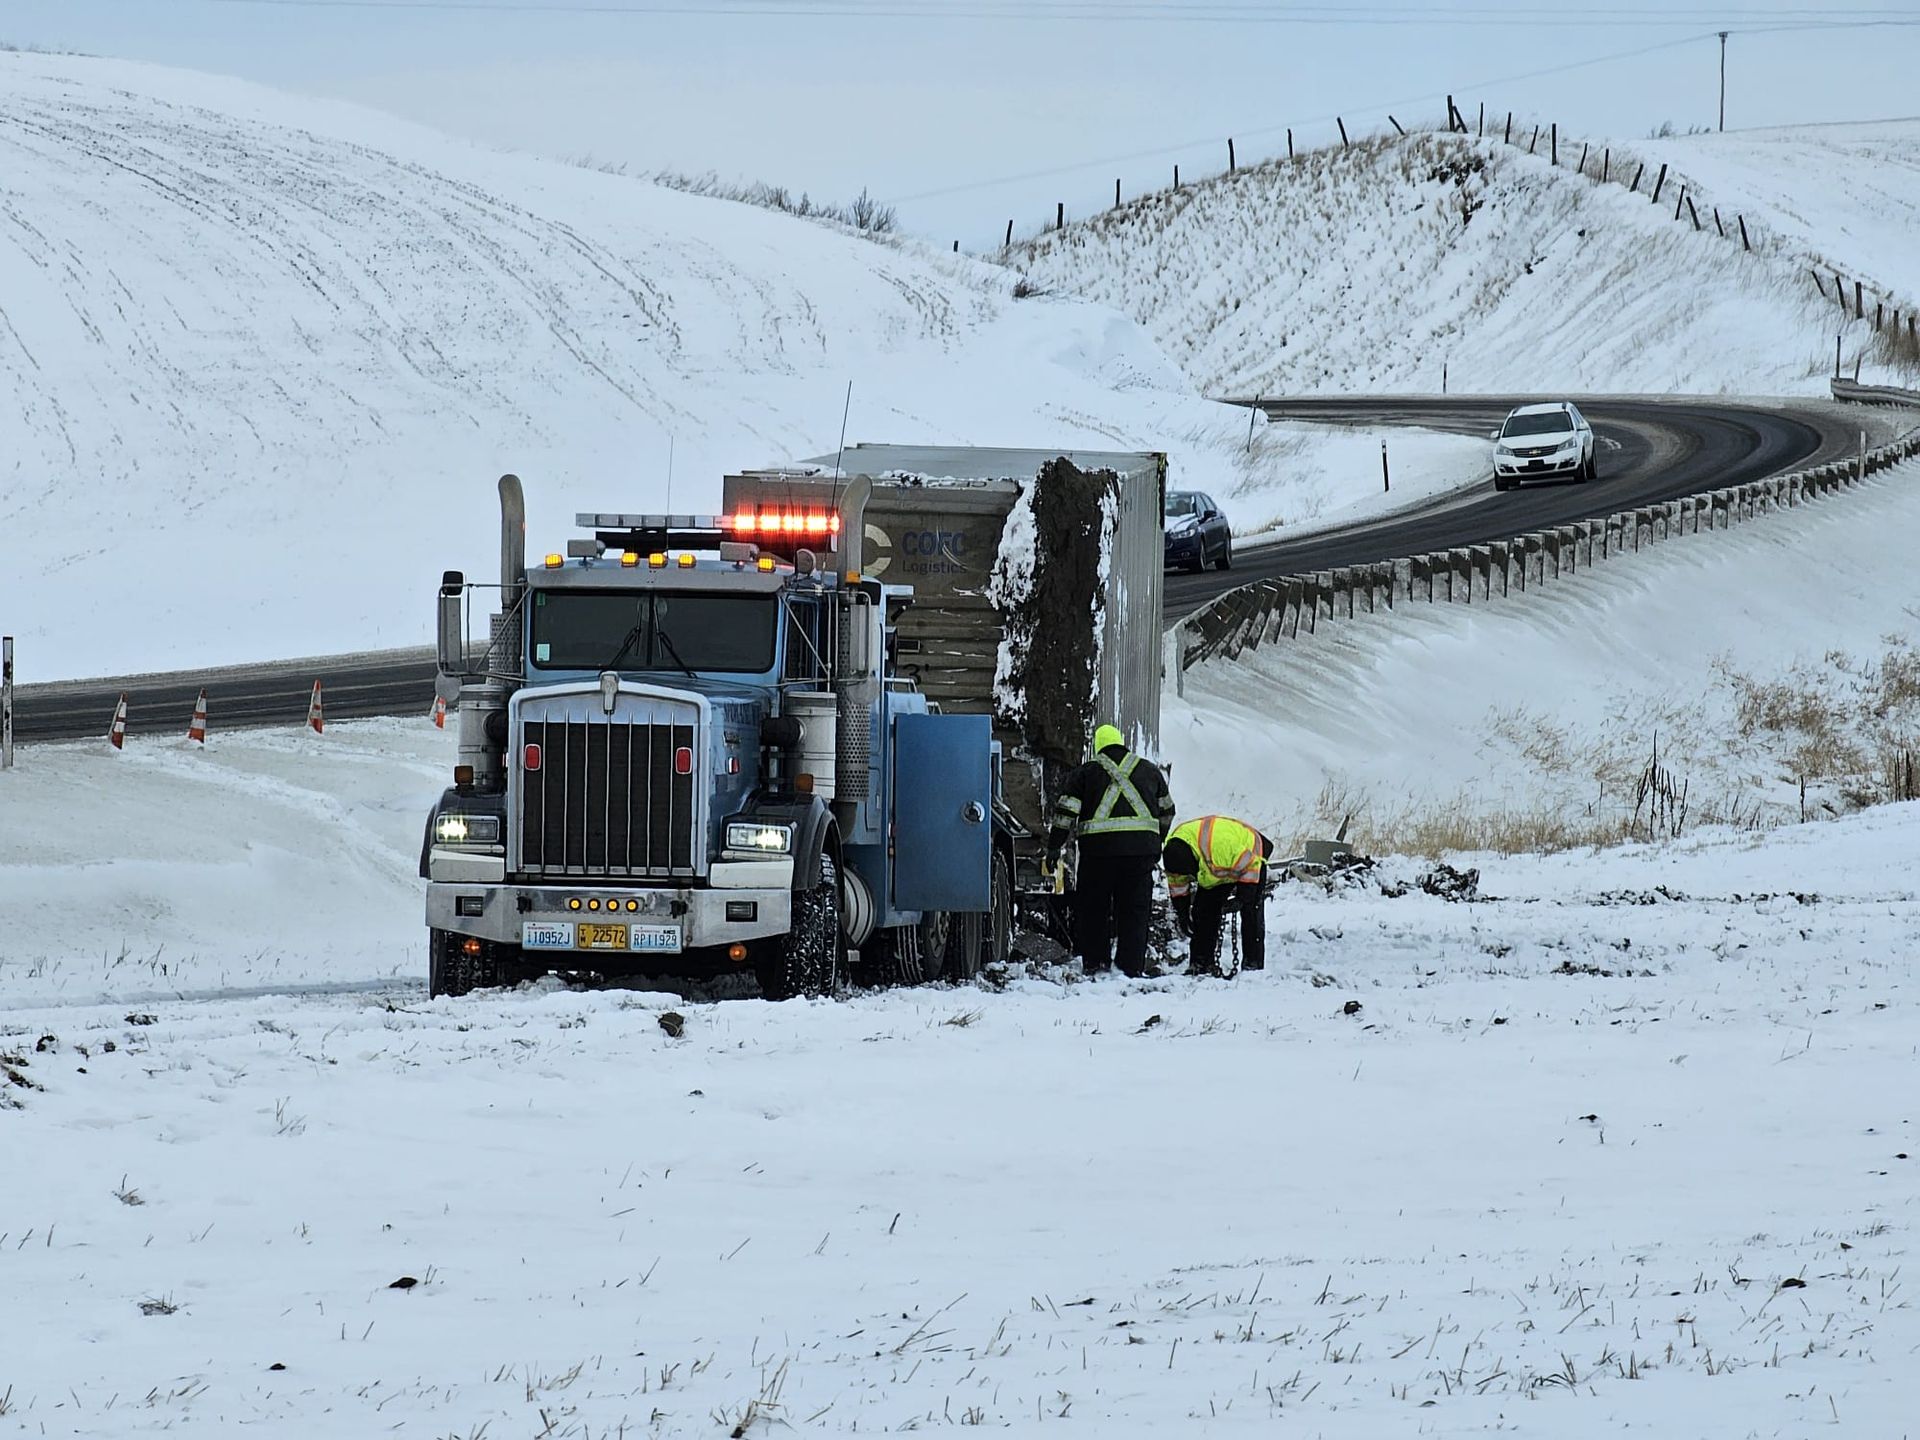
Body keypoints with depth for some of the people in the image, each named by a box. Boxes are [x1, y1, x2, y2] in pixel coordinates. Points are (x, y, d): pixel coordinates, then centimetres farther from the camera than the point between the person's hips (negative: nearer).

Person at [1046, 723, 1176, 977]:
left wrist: (1054, 847, 3)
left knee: (1094, 909, 8)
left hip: (1099, 849, -2)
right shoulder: (1150, 771, 14)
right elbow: (1166, 811, 23)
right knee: (1135, 909, 6)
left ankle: (1096, 962, 5)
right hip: (1141, 848, 2)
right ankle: (1133, 966, 2)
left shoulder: (1084, 773, 5)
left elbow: (1066, 812, 0)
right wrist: (1157, 842, 34)